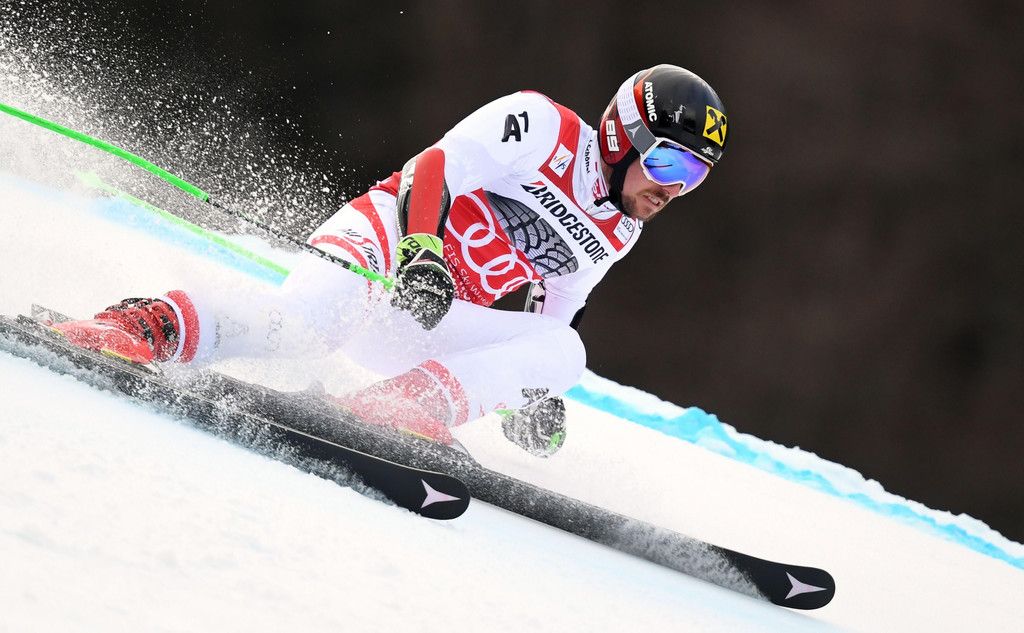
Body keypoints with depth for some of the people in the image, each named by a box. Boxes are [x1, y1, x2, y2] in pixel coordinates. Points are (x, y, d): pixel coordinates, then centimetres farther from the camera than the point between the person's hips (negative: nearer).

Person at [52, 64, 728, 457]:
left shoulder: (614, 239, 19)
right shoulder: (542, 125, -5)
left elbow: (552, 322, 29)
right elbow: (434, 167, -15)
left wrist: (537, 392, 12)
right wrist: (421, 250, -32)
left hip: (426, 325, 8)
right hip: (381, 246, -7)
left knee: (565, 351, -18)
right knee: (302, 320, -40)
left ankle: (420, 401, -36)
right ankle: (153, 326, -39)